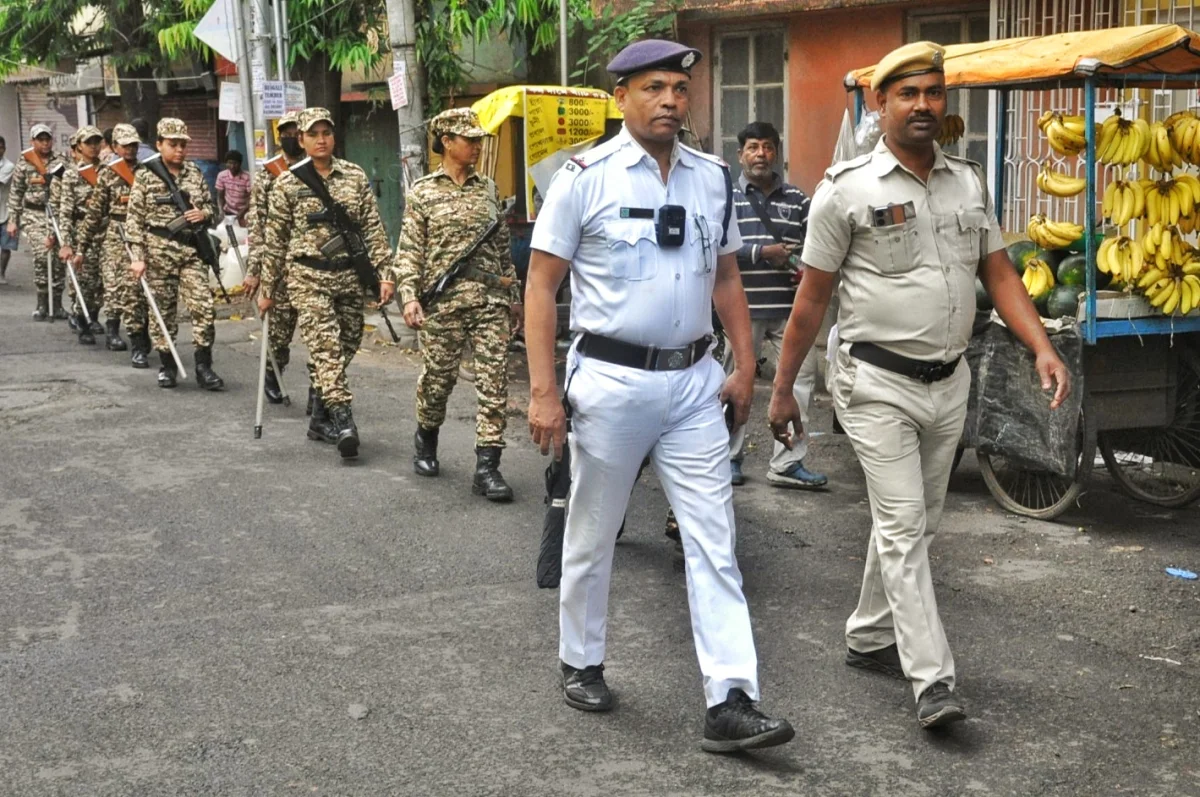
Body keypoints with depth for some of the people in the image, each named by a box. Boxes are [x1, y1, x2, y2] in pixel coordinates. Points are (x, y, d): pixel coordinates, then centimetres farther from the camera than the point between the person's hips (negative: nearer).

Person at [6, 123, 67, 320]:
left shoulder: (60, 162, 5)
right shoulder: (24, 163, 5)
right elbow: (15, 194, 8)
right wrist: (13, 220, 4)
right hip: (34, 214, -1)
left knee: (58, 258, 1)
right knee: (42, 254, -17)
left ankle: (57, 304, 13)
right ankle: (42, 303, -6)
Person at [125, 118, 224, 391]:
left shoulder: (195, 173, 9)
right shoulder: (145, 176, -1)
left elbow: (209, 205, 19)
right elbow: (134, 219, -3)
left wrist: (204, 214, -5)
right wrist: (138, 256, -9)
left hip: (192, 248, 2)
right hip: (159, 249, -2)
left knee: (203, 306, -8)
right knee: (163, 310, 5)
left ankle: (203, 366, 0)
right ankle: (167, 365, 19)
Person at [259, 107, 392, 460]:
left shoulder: (355, 176, 6)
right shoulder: (287, 184, 0)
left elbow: (373, 228, 5)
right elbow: (275, 240, 4)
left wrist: (384, 272, -3)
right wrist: (267, 288, 5)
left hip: (350, 275, 4)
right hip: (308, 277, -4)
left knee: (345, 347, 9)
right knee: (325, 348, -16)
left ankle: (320, 418, 23)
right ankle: (343, 421, -25)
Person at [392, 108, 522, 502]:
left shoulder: (488, 189, 12)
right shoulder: (423, 191, 2)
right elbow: (409, 250, -2)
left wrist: (513, 293, 17)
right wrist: (408, 294, -14)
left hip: (490, 299, 3)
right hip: (443, 300, -2)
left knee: (495, 382, -6)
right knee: (437, 378, 8)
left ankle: (487, 466, -3)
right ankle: (426, 440, 36)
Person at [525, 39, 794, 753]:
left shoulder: (714, 178, 6)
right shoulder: (585, 178, -8)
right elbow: (541, 287, -7)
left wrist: (745, 366, 6)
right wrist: (543, 391, -12)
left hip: (695, 381, 4)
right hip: (612, 380, -4)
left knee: (714, 543, 0)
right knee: (592, 536, 11)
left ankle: (731, 703, 2)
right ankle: (581, 662, 32)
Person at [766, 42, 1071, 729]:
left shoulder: (970, 182, 8)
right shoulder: (848, 190, -7)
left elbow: (999, 274, 8)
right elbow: (812, 298, -4)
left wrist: (1044, 349, -6)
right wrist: (783, 390, -2)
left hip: (949, 382, 6)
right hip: (878, 383, -6)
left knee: (916, 523, 14)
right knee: (902, 527, -8)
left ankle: (870, 636, 31)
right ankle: (934, 680, -8)